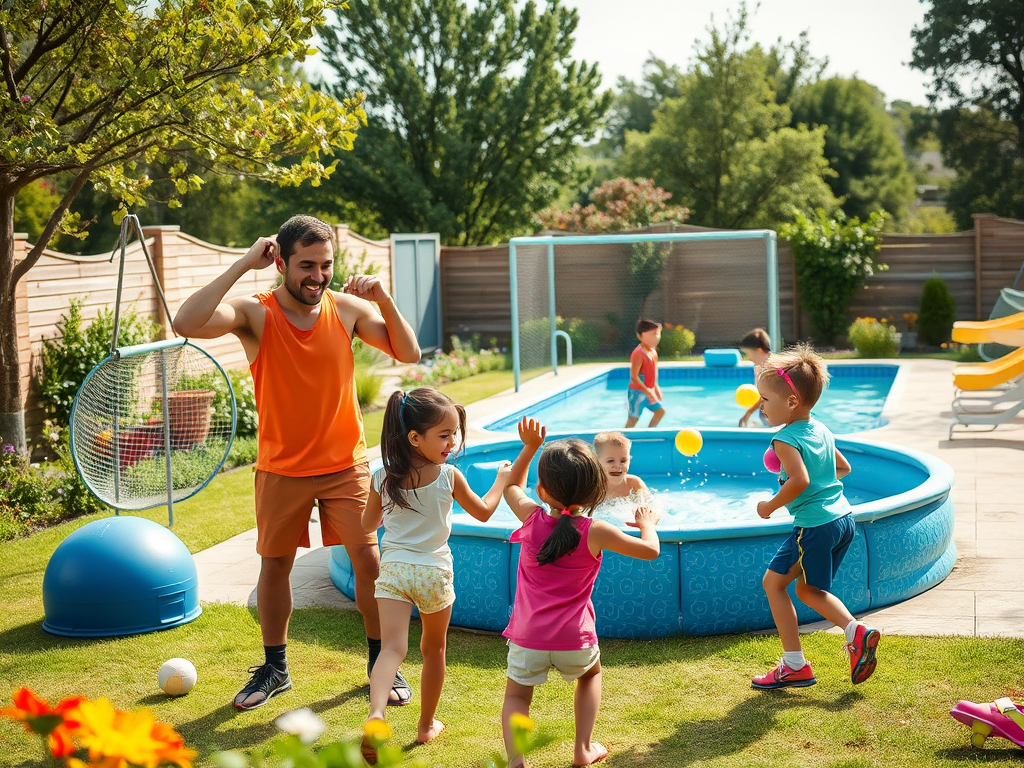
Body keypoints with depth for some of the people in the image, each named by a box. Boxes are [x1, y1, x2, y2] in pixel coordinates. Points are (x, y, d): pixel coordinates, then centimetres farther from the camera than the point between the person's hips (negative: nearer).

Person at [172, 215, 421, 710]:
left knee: (368, 560, -2)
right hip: (282, 469, -1)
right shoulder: (255, 314, -13)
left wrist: (384, 300, -19)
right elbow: (186, 324, -30)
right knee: (274, 565, 9)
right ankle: (275, 669, 28)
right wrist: (242, 265, -29)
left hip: (345, 464, 1)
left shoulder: (346, 308, -5)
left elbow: (408, 354, -4)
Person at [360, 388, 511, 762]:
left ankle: (376, 713, -39)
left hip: (393, 568, 1)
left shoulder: (382, 478, -3)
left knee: (392, 647, -12)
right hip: (434, 571, -1)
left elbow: (368, 525, 12)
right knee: (433, 649, 20)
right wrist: (502, 478, 22)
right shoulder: (449, 477, -9)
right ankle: (426, 725, 32)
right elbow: (483, 512, 8)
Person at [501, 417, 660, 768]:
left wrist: (530, 447, 18)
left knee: (516, 695, 15)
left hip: (528, 636, 0)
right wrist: (647, 524, 16)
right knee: (590, 674, 31)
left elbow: (512, 486, 18)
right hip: (574, 639, 0)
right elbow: (650, 550, -3)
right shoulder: (595, 533, -11)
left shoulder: (532, 518, -5)